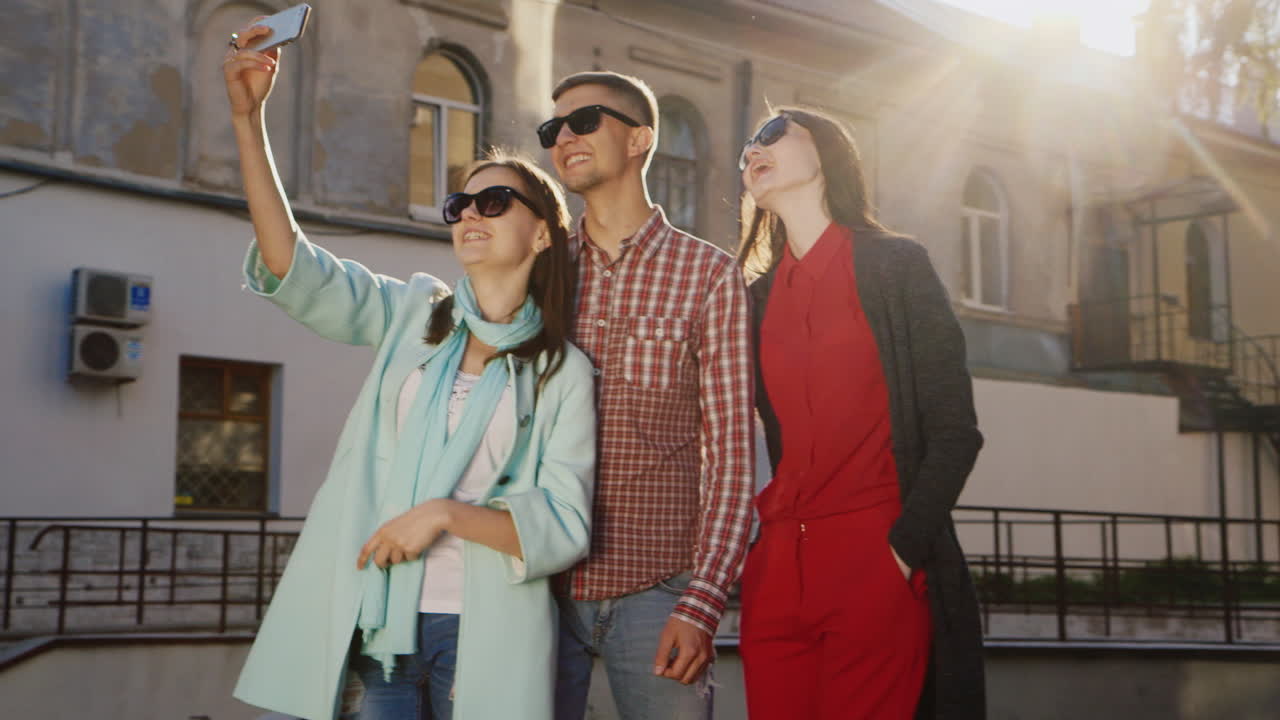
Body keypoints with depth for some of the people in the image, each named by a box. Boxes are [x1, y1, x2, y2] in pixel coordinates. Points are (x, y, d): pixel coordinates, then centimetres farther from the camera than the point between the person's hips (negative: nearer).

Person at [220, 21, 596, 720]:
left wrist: (445, 512, -18)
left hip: (483, 637, -2)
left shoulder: (563, 373, 3)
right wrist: (246, 117, -12)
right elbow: (293, 270, -4)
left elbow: (564, 527, -4)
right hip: (376, 628, 2)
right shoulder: (414, 314, 9)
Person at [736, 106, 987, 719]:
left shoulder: (894, 265, 2)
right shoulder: (759, 296, 16)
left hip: (875, 561, -4)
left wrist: (903, 551, -12)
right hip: (775, 570, 4)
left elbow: (954, 429, -3)